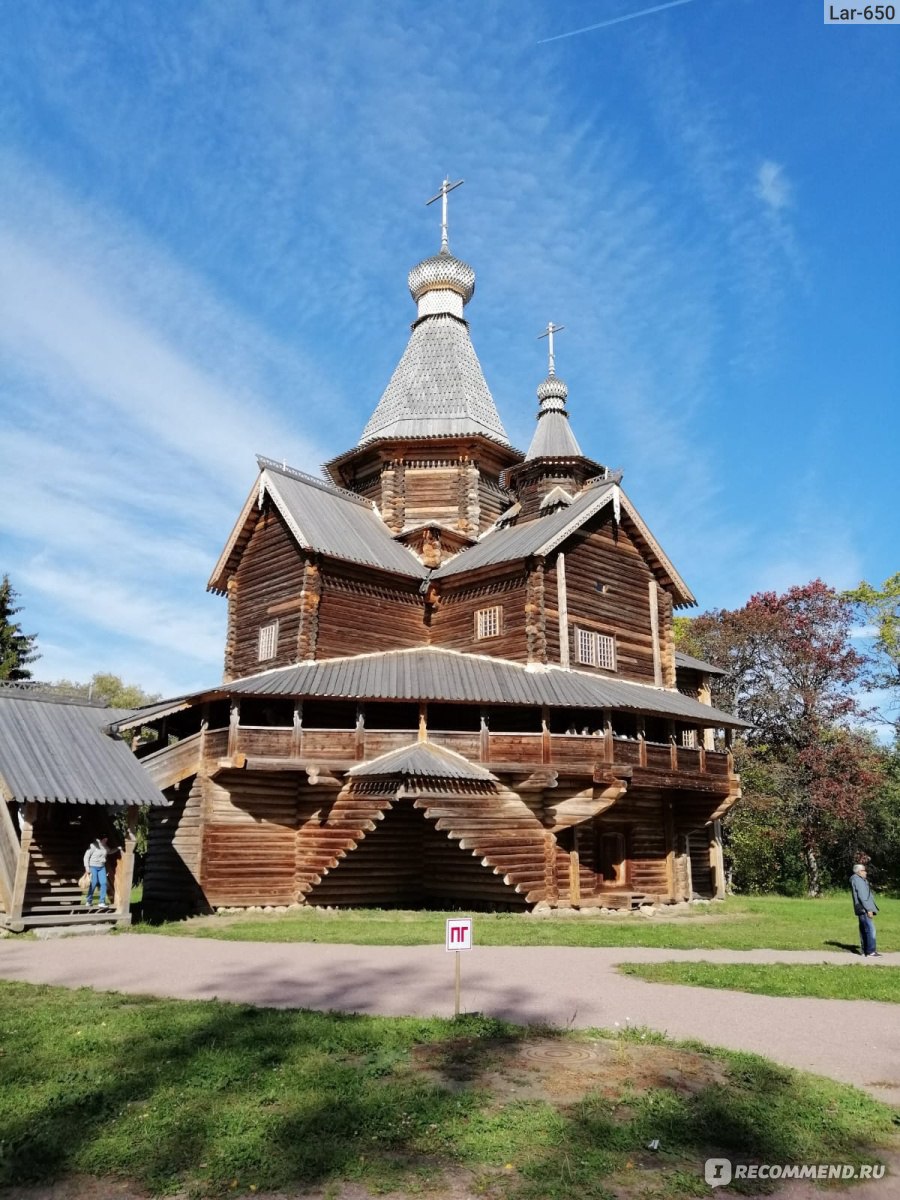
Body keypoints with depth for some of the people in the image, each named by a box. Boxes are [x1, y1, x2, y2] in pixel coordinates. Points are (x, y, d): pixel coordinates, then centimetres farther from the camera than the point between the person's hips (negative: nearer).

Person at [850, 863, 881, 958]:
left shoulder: (860, 880, 21)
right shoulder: (857, 880, -12)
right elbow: (862, 896, -19)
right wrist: (868, 909, -21)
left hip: (863, 910, 11)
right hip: (864, 909, -11)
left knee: (864, 930, 10)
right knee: (870, 929, -14)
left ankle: (865, 951, 12)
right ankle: (870, 951, -16)